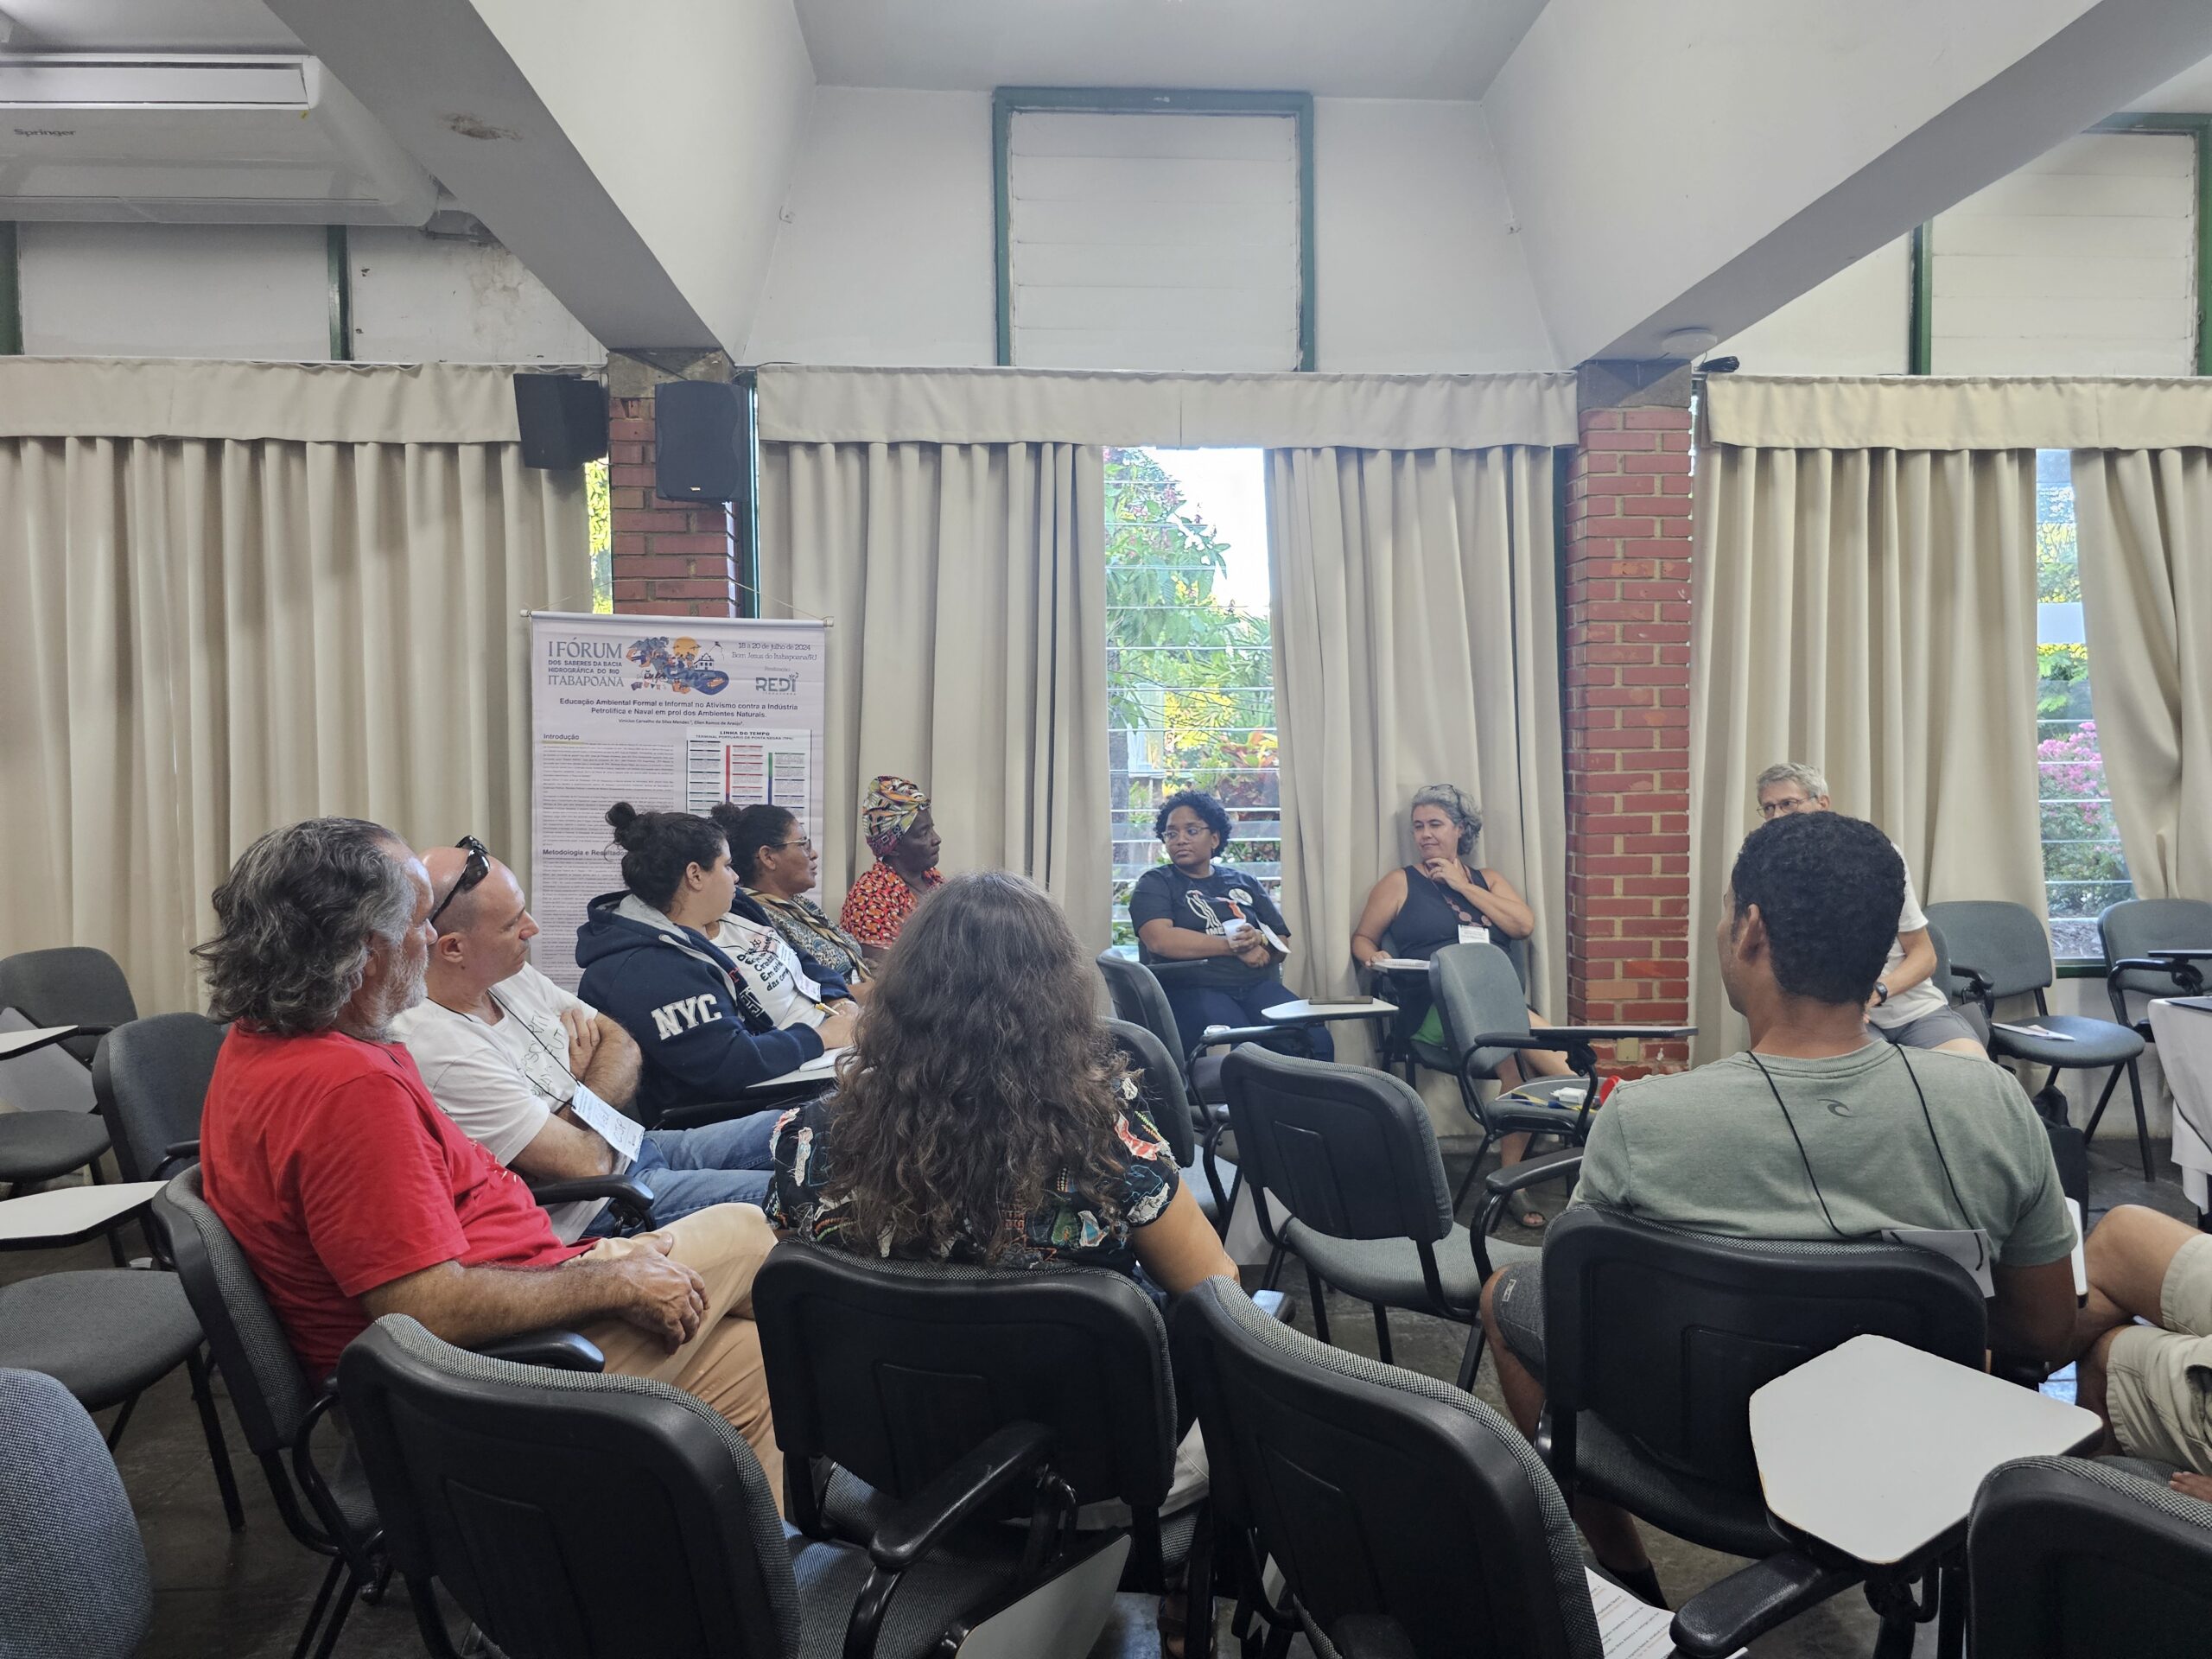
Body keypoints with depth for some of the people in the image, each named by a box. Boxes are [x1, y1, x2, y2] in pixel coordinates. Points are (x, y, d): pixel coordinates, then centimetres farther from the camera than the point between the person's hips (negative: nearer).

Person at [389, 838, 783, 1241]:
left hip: (634, 1145, 9)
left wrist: (580, 1100, -12)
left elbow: (623, 1046, 8)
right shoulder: (439, 1050, -27)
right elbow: (583, 1164, -25)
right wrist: (584, 1088, -4)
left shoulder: (510, 975, 1)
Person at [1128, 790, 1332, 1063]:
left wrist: (1259, 940, -7)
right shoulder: (1155, 884, 9)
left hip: (1257, 986, 4)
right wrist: (1233, 946, -6)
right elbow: (1160, 940, -10)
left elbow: (1283, 944, 17)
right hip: (1190, 989, -4)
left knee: (1316, 1040, -25)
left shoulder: (1243, 883, 22)